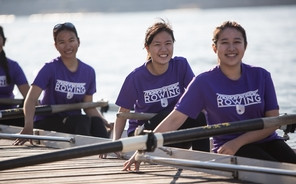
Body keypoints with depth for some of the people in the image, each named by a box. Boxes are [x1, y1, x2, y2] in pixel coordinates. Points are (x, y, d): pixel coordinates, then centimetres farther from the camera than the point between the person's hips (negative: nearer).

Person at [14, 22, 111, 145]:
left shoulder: (88, 72, 4)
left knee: (96, 122, -27)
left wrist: (105, 123, -12)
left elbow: (89, 107, 10)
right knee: (83, 120, -31)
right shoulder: (50, 68, -10)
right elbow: (31, 99, -22)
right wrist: (28, 127, -40)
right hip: (47, 122, -4)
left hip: (74, 120, 4)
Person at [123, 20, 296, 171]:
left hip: (267, 141, 3)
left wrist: (237, 142, -12)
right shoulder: (204, 82, -1)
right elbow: (175, 119, -4)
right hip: (227, 146, -3)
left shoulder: (261, 76, 4)